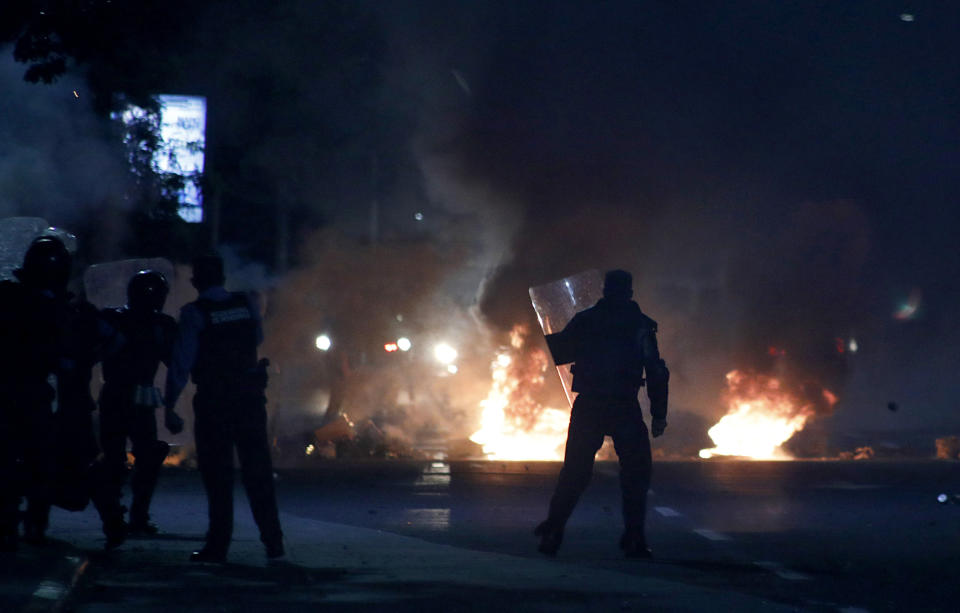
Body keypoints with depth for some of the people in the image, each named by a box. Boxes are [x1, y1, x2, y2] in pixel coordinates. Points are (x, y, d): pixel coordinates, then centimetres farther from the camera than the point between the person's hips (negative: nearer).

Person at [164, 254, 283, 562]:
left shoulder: (193, 313, -9)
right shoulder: (247, 304, 3)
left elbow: (181, 363, -10)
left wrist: (169, 405, -6)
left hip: (213, 403, -3)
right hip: (250, 398, 4)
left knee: (217, 475, 2)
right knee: (258, 471, 9)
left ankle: (218, 545, 2)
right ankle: (273, 541, 9)